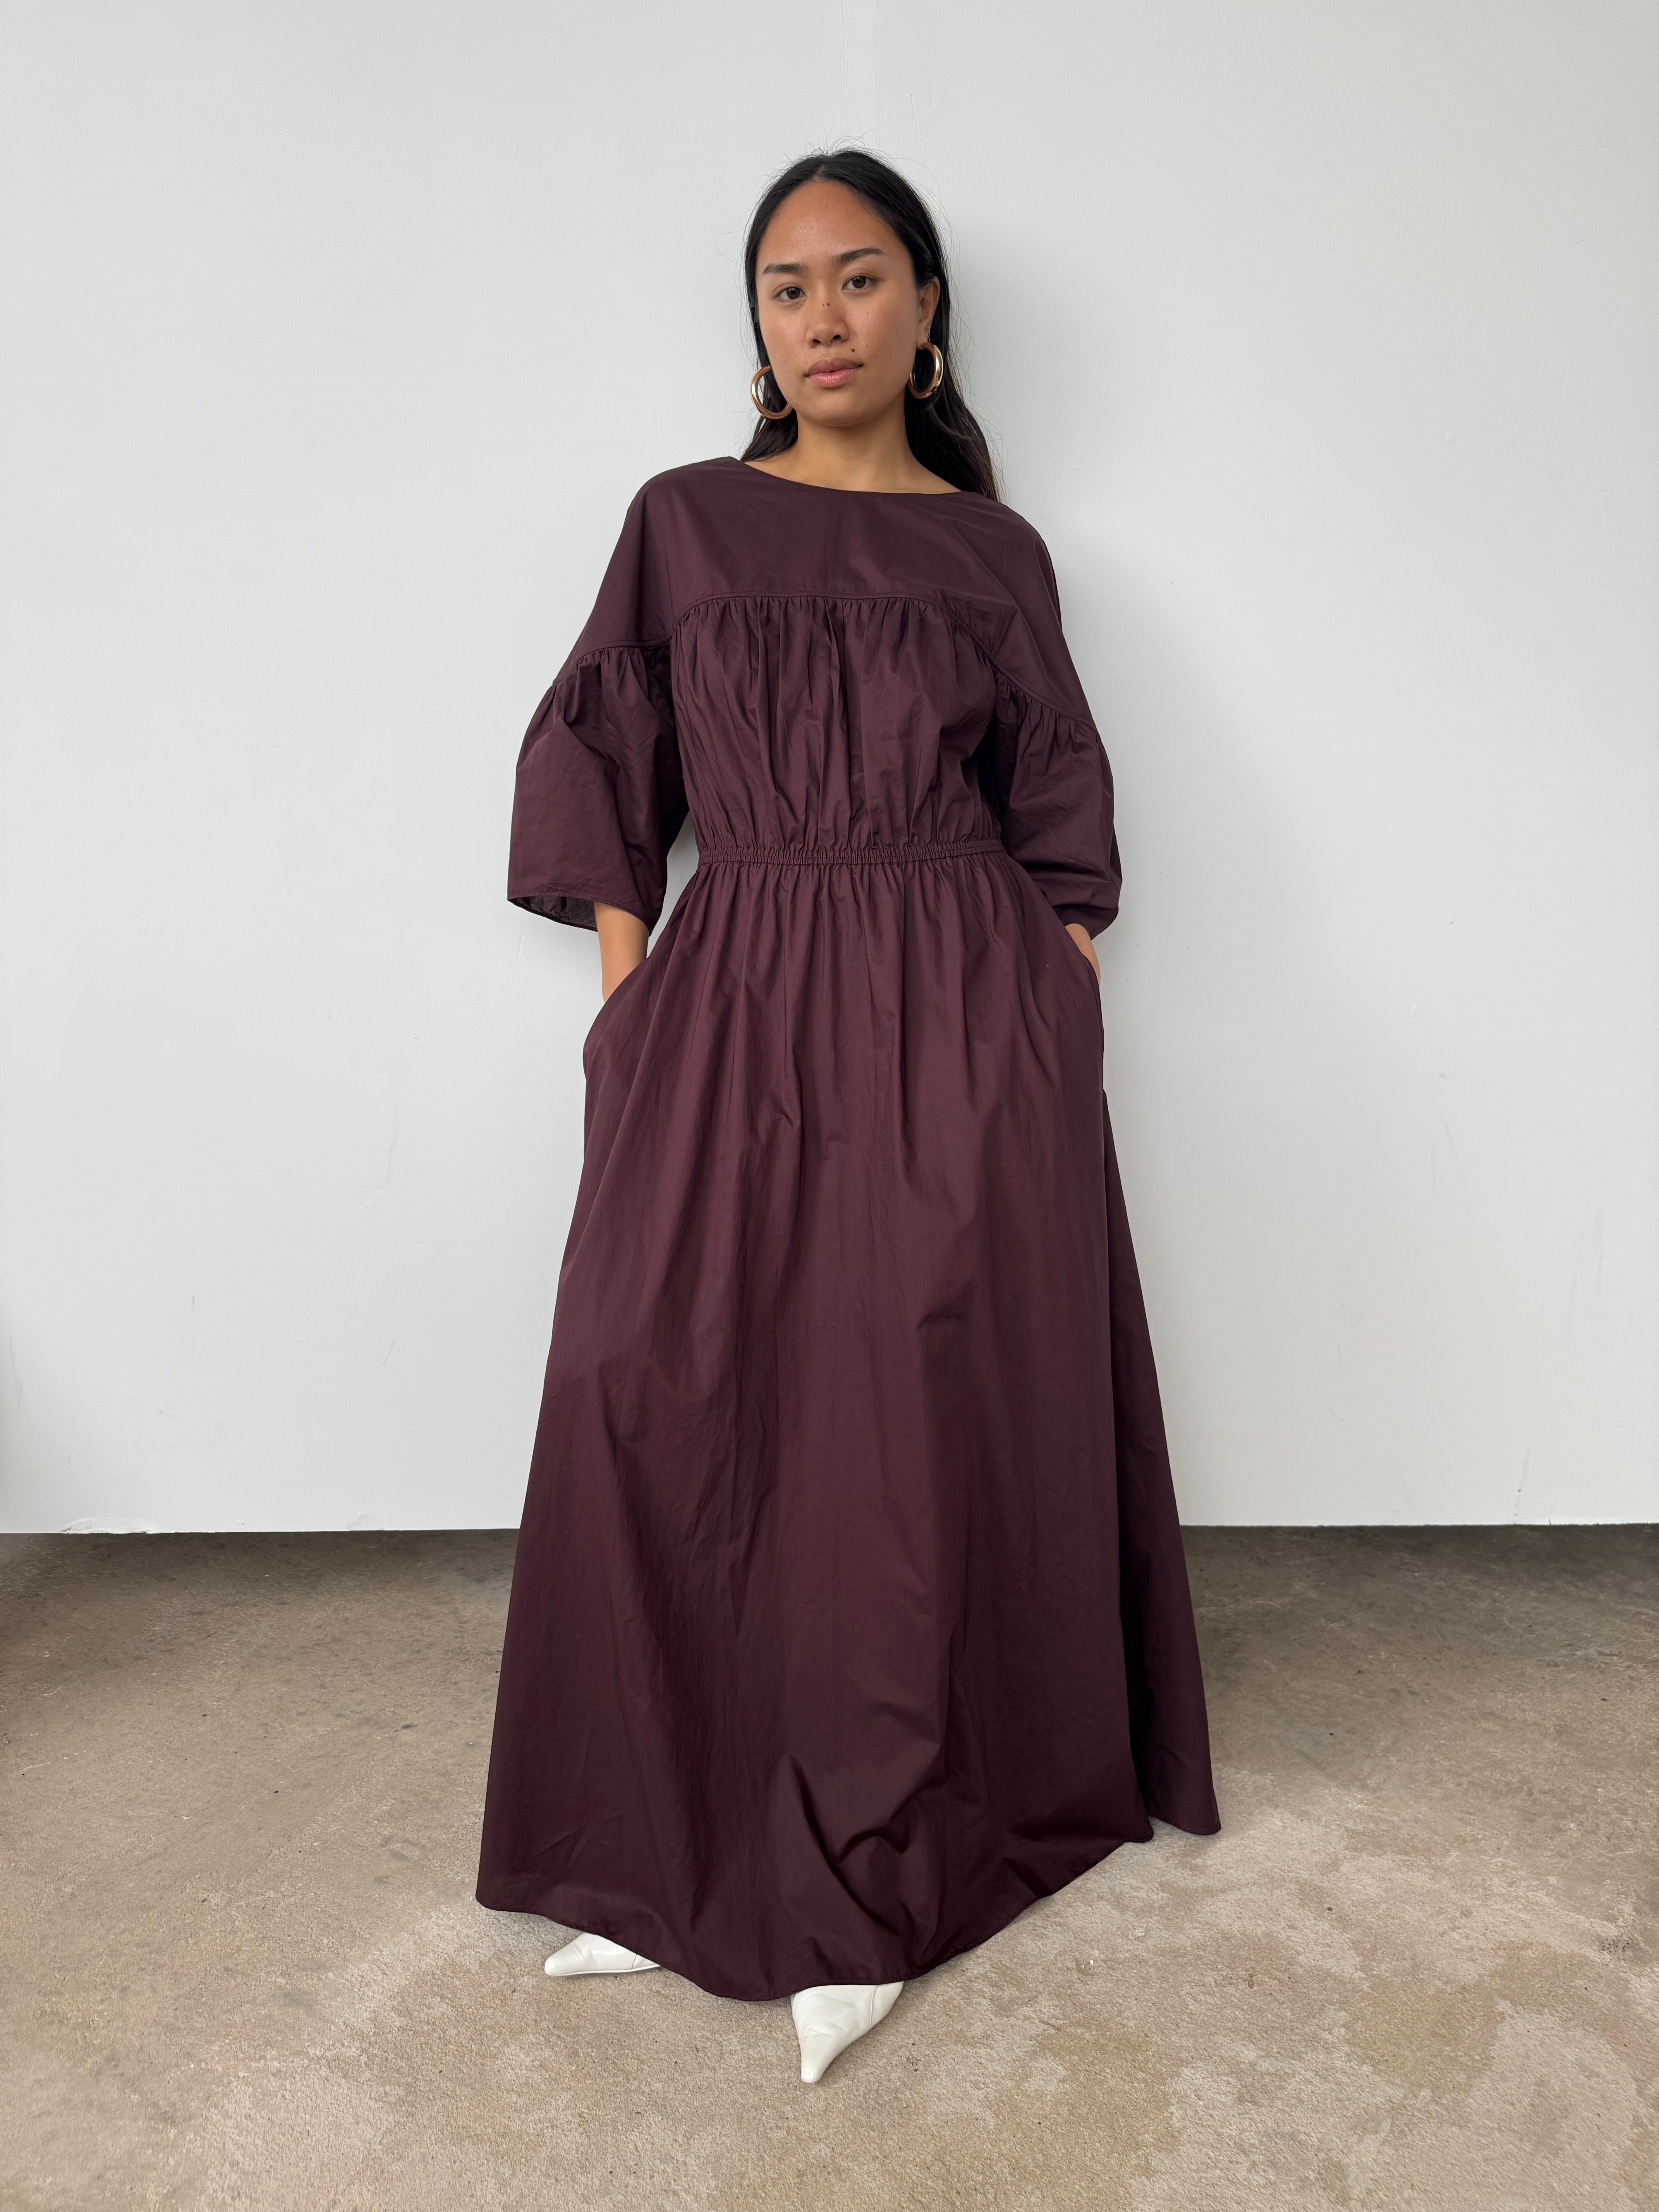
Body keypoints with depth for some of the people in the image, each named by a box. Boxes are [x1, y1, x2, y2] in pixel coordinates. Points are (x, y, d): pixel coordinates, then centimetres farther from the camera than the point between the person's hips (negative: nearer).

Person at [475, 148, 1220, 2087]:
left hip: (964, 1018, 0)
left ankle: (860, 1873, 14)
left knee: (936, 1417, -3)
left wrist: (1055, 1022, 0)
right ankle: (679, 1843, 15)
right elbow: (596, 761, 9)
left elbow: (1062, 815, 11)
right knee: (667, 1402, -5)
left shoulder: (994, 550, 12)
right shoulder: (682, 523, 12)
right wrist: (628, 986, -2)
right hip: (734, 1009, 1)